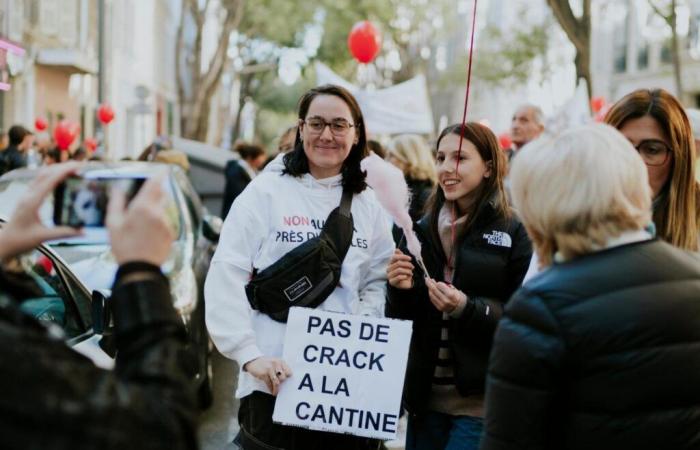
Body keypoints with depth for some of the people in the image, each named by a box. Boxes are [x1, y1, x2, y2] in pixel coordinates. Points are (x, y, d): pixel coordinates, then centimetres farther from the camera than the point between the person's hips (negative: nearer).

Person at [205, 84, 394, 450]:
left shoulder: (367, 204, 11)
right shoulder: (265, 191, -4)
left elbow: (378, 282, 12)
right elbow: (225, 278, -9)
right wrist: (249, 355, -17)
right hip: (274, 380, -4)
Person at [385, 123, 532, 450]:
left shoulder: (515, 233, -7)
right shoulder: (424, 229, 7)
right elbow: (401, 320, 10)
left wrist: (467, 308, -23)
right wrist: (400, 289, -10)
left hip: (482, 401, -4)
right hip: (424, 396, 5)